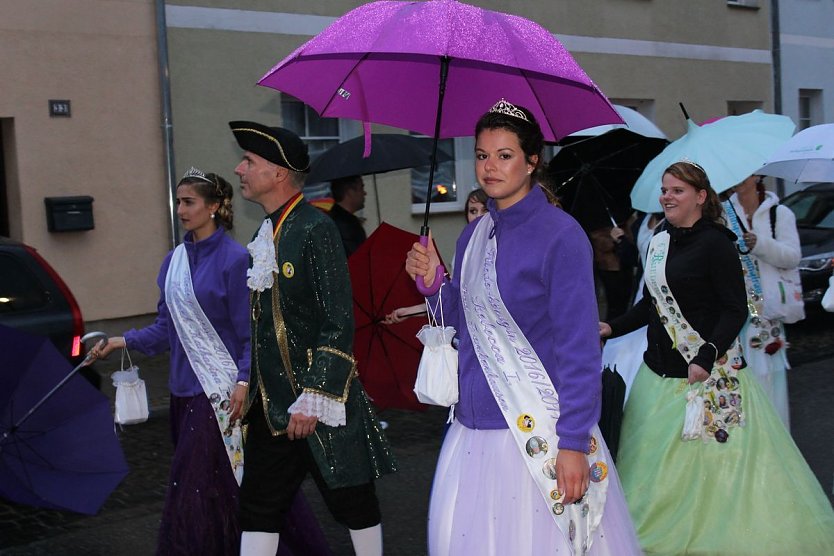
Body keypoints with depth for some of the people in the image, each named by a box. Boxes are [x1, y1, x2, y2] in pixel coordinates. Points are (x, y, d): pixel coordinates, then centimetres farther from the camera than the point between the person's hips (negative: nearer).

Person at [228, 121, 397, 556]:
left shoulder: (315, 230, -15)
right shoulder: (266, 233, 10)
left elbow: (339, 324, -19)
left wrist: (312, 402, -20)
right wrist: (248, 385, 17)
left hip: (323, 404, -8)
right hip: (273, 404, 8)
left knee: (351, 501, 8)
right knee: (258, 507, 10)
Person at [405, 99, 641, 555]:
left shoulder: (560, 235, -11)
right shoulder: (473, 235, 9)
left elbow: (579, 347, -14)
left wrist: (573, 443, -17)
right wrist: (433, 282, 0)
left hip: (539, 432, -6)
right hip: (474, 424, 6)